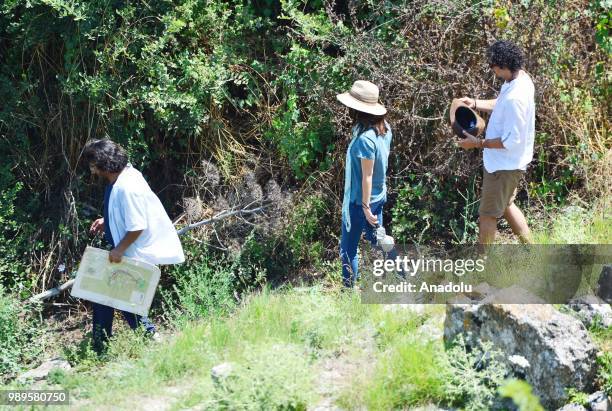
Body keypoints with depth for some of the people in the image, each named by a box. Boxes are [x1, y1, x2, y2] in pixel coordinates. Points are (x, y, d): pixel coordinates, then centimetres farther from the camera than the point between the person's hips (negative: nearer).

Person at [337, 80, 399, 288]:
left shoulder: (364, 138, -25)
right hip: (378, 197, 8)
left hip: (359, 201, -8)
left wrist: (365, 206, -16)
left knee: (349, 248, 5)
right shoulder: (383, 129, 0)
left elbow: (367, 175, -22)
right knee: (378, 240, 18)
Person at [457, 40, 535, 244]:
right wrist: (475, 103, 4)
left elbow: (511, 141, -29)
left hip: (504, 164, -10)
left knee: (488, 213, 6)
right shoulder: (521, 77, -3)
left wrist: (478, 143, -21)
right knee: (505, 205, 27)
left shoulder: (515, 98, -34)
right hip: (509, 161, 10)